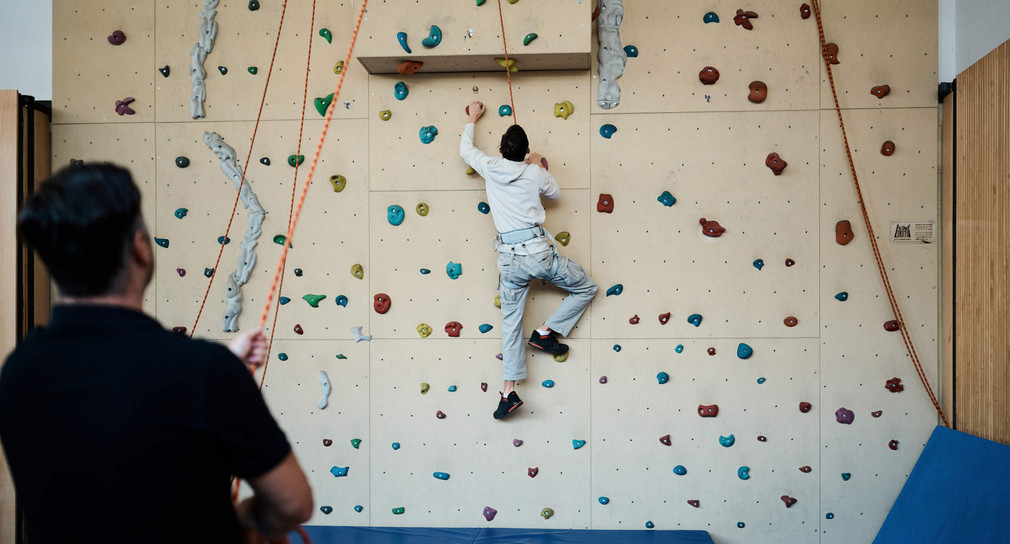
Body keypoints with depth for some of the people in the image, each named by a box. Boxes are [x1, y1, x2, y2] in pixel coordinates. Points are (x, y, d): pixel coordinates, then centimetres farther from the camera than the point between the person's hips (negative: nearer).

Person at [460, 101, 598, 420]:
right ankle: (545, 332, 9)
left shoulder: (491, 167, 6)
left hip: (509, 258, 3)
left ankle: (510, 391, 4)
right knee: (587, 288, 16)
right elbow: (555, 194, 24)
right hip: (538, 251, -3)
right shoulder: (534, 172, 3)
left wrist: (472, 120, 40)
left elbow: (466, 150, 26)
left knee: (511, 322, 8)